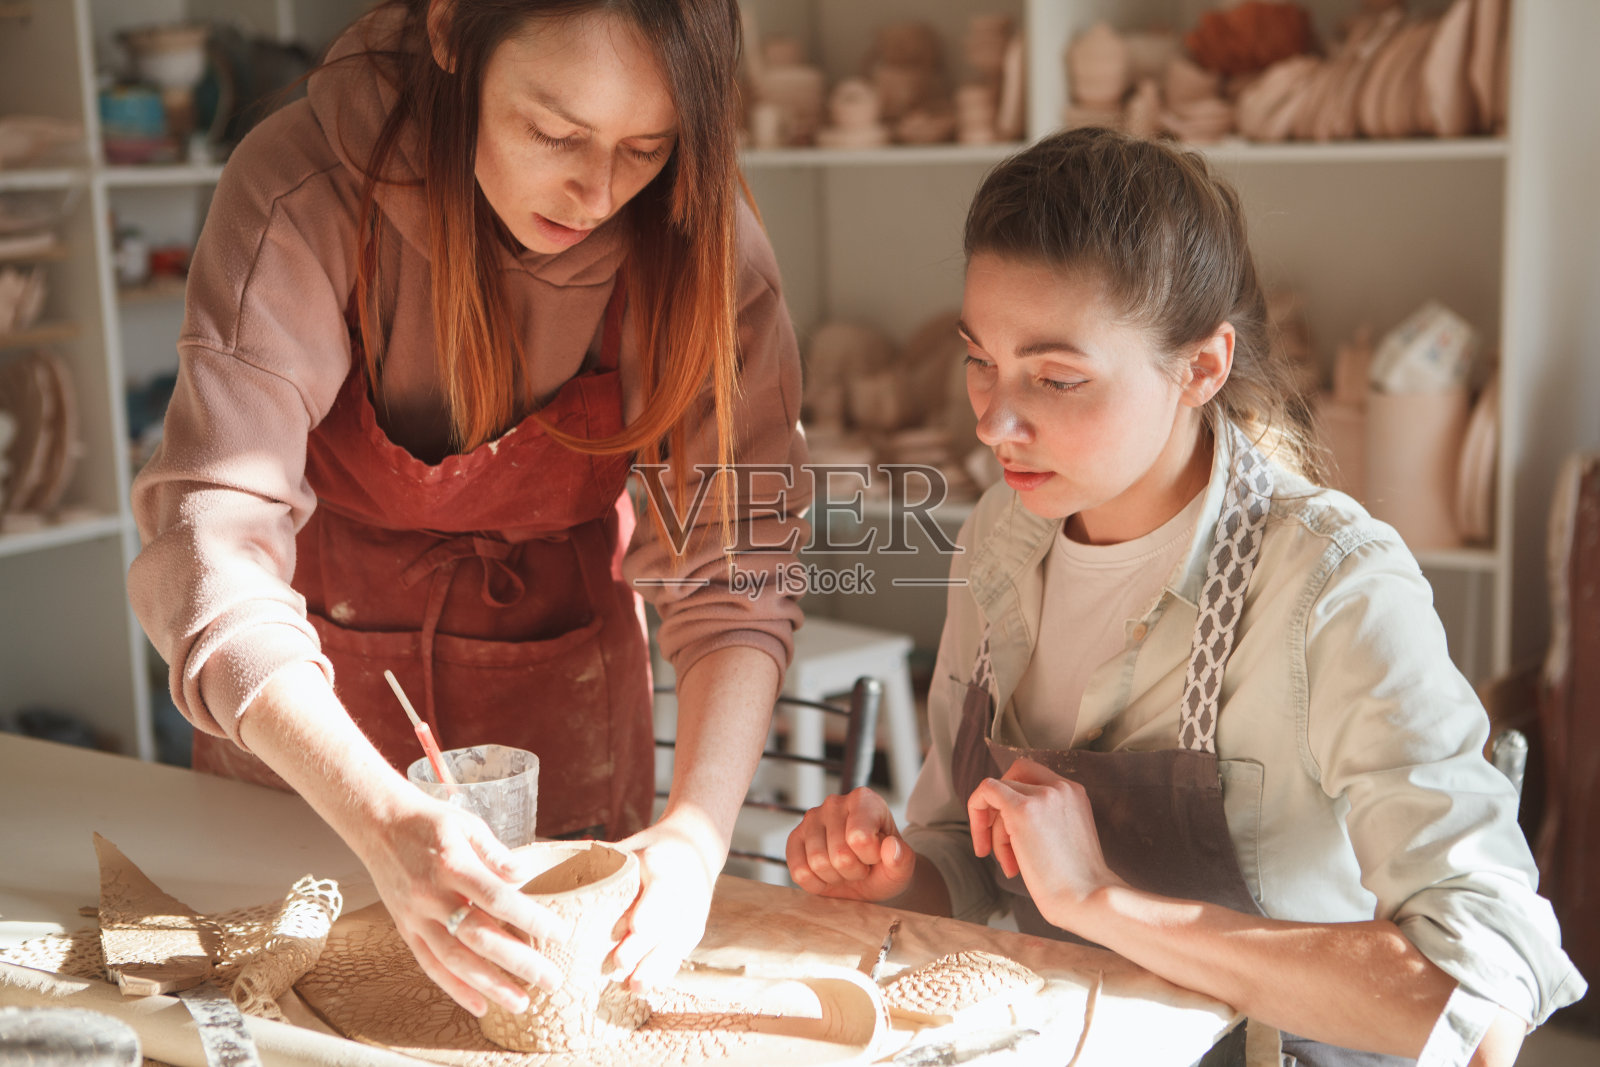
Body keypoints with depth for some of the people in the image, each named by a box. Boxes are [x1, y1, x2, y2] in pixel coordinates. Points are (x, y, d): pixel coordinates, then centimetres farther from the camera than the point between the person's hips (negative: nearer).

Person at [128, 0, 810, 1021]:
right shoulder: (305, 192, -29)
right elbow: (214, 538, -35)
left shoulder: (702, 240, -23)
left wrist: (699, 830, -38)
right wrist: (381, 819, -49)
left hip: (562, 685, 1)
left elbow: (733, 564, -22)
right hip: (305, 715, 0)